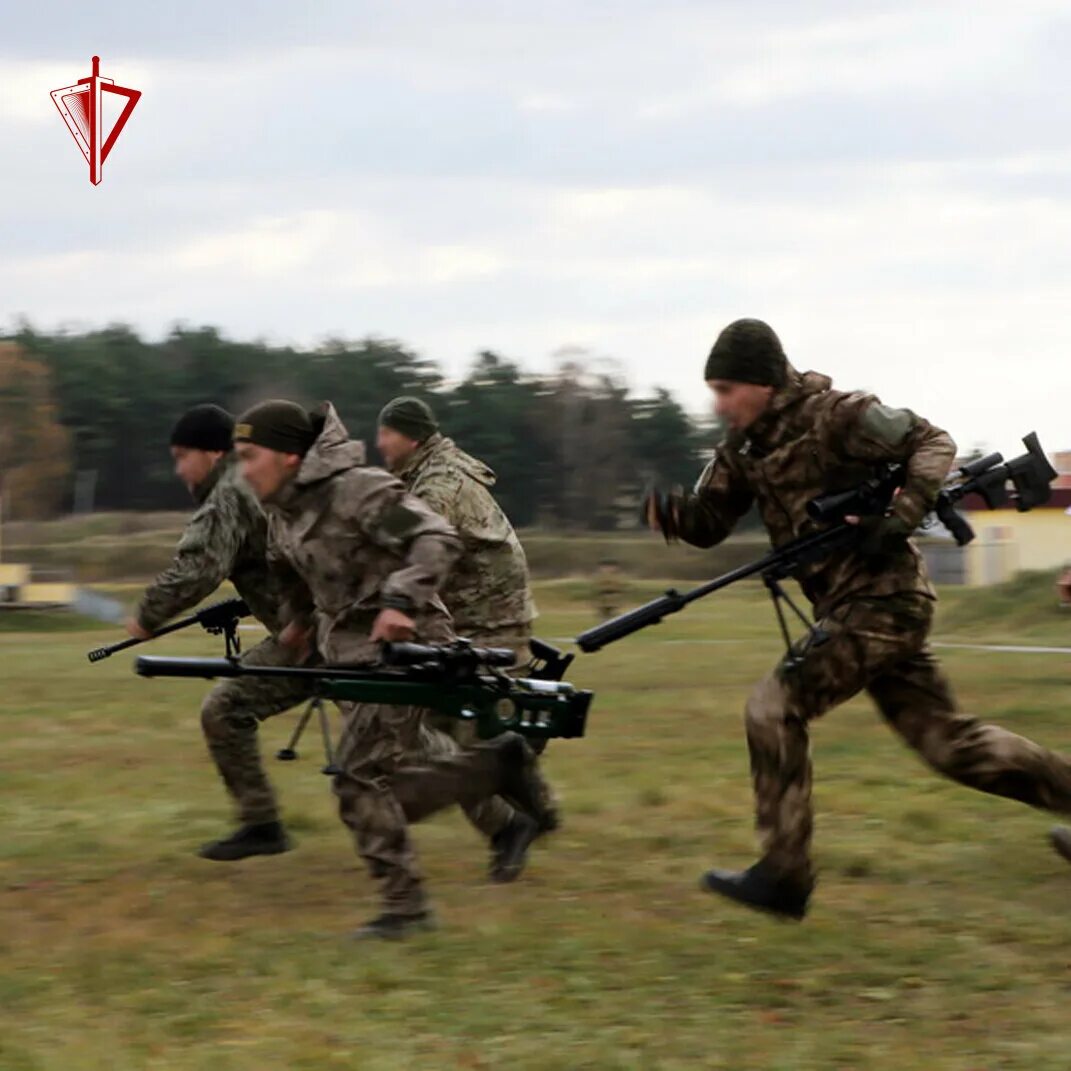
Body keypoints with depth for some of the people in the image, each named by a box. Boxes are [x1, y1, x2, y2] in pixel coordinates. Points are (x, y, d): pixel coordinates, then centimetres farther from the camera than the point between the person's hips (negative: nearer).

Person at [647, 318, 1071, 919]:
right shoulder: (745, 446, 10)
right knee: (947, 740, 10)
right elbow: (709, 521, 9)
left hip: (883, 599, -9)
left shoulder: (832, 416, -14)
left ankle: (783, 876, -8)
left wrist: (901, 518, -25)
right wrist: (667, 511, -12)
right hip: (852, 607, 9)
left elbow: (933, 444, -12)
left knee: (775, 708, -12)